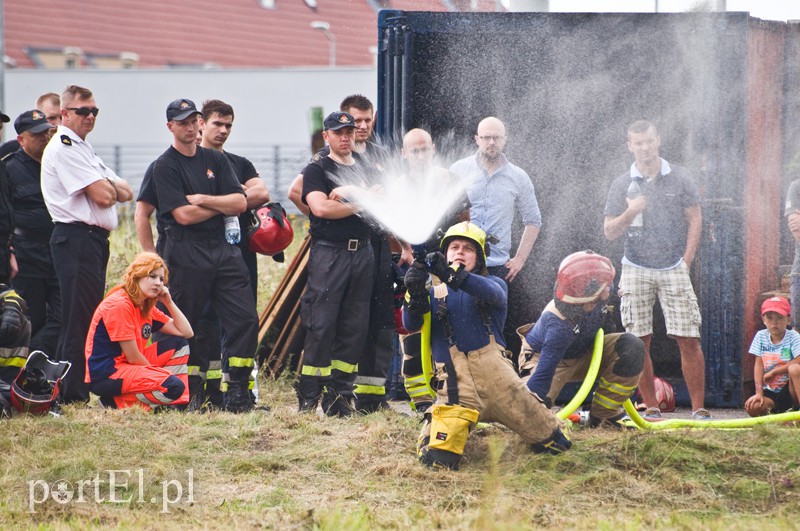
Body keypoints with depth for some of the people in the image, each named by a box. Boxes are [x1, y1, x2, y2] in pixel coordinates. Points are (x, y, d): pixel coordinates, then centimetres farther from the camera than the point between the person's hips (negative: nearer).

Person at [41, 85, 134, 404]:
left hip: (94, 240, 10)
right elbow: (103, 197, -17)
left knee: (89, 317, 11)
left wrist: (108, 187, -4)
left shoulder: (83, 148, 22)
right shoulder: (63, 148, -10)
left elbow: (126, 193, 17)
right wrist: (111, 188, 5)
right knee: (78, 318, -10)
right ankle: (73, 394, -9)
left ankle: (76, 391, 15)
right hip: (76, 238, -10)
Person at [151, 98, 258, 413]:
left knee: (245, 317, -5)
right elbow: (184, 215, -12)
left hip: (224, 249, 5)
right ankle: (191, 395, 9)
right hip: (186, 254, -5)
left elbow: (240, 203, 5)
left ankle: (236, 393, -3)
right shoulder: (165, 167, -1)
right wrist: (222, 205, -1)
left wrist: (203, 200, -6)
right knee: (184, 325, -1)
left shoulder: (216, 160, 15)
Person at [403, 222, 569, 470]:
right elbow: (410, 325, 2)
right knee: (437, 457, -21)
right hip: (456, 382, 0)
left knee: (555, 444, 0)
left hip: (495, 373, 0)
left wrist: (452, 274, -30)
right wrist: (414, 293, -19)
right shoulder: (435, 293, 19)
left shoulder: (495, 284, 15)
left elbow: (491, 293, -11)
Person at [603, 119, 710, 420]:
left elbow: (695, 219, 7)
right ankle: (651, 408, 7)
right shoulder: (622, 185, 5)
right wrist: (630, 212, -14)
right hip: (636, 269, 1)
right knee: (639, 342, -2)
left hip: (674, 269, -1)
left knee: (689, 339, -7)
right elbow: (609, 232, 5)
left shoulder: (679, 179, 4)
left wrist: (686, 260, -2)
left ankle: (699, 408, -2)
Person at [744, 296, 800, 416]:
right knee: (752, 407, -27)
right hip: (770, 392, 3)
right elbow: (759, 365, -2)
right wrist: (759, 393, -11)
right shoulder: (761, 336, 3)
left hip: (789, 389, -3)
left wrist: (773, 372, -18)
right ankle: (770, 411, 5)